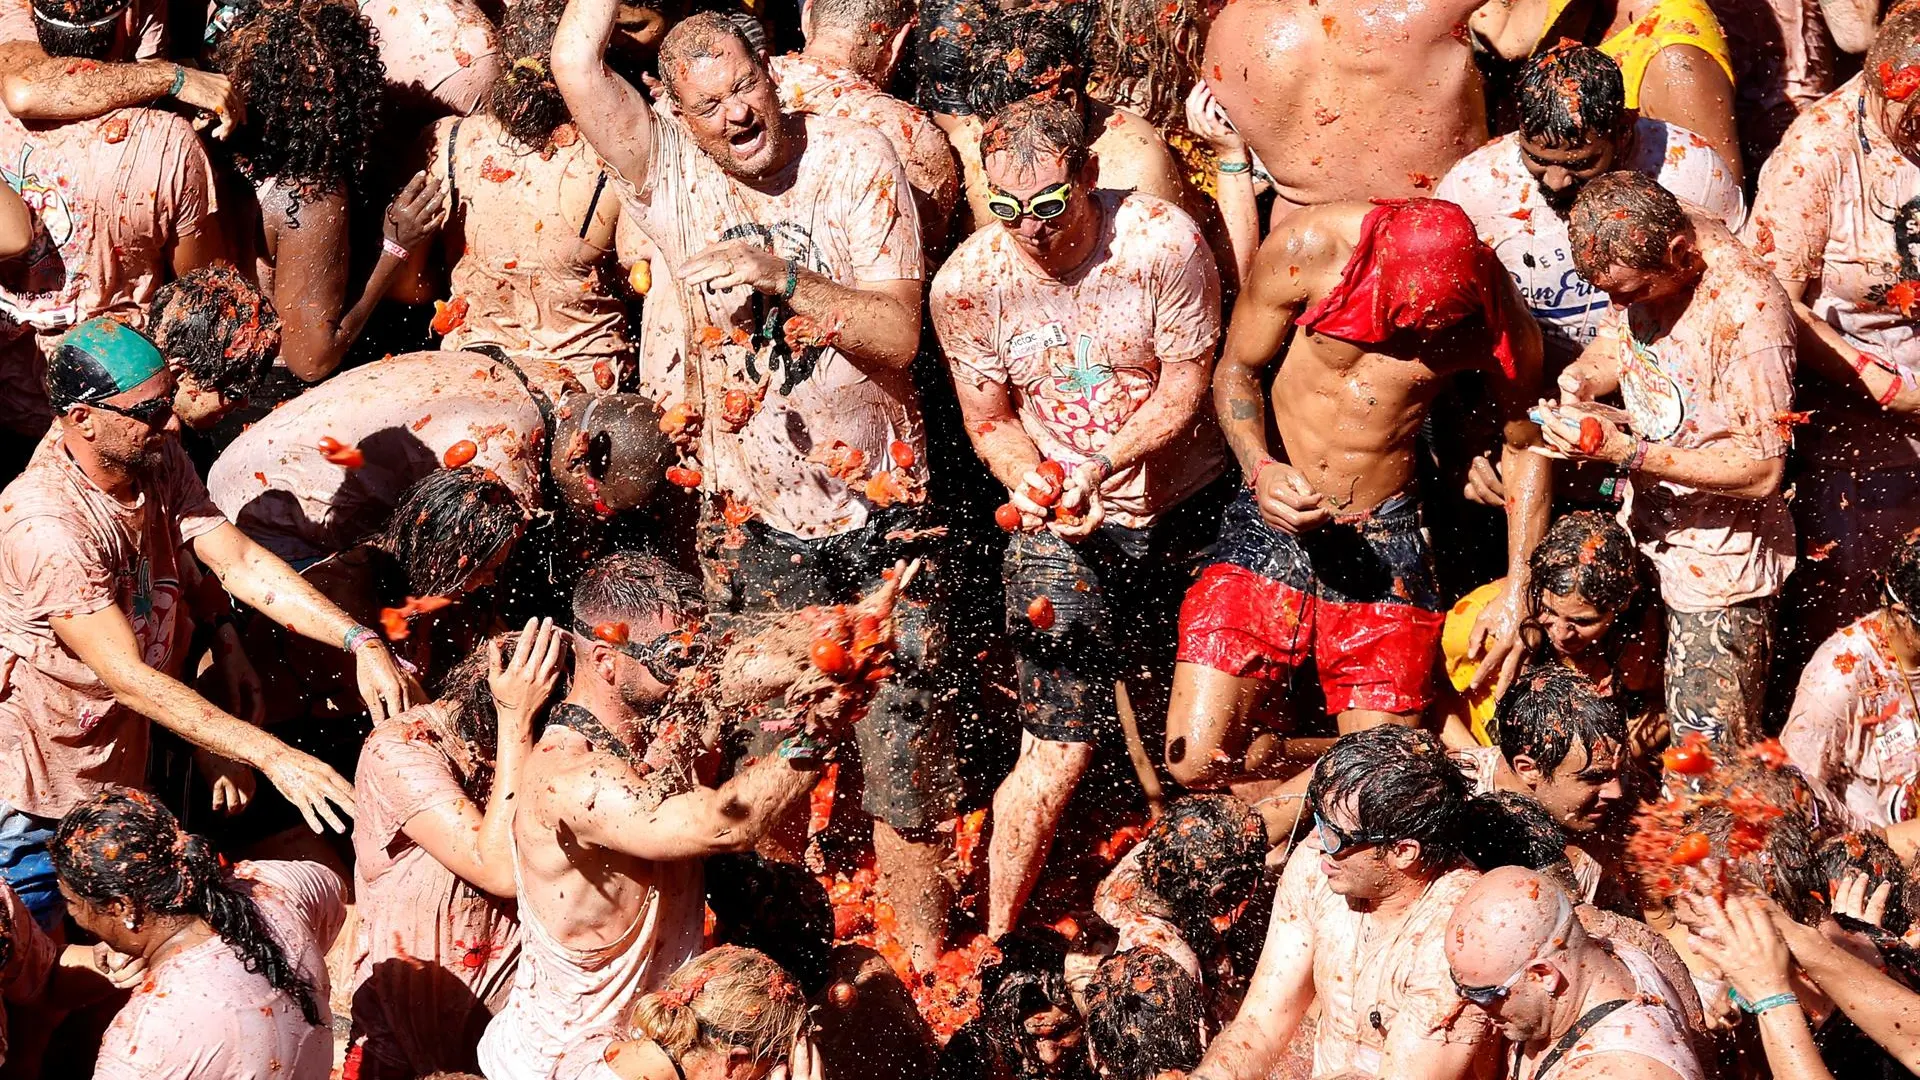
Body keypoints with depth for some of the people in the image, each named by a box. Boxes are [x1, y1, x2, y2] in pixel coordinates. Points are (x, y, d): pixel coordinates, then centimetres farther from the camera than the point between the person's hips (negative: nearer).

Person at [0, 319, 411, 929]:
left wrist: (360, 641, -23)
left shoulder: (158, 461, -6)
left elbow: (241, 563, -9)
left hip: (119, 765, 7)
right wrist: (271, 756, -36)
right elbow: (129, 677, -33)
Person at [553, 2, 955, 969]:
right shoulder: (667, 170, -5)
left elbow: (898, 335, -13)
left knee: (906, 752, 1)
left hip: (879, 503, -1)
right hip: (752, 517, 1)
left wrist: (786, 278, -26)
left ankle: (923, 954, 15)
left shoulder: (854, 160, -8)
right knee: (769, 754, 8)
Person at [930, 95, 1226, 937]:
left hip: (1183, 508, 1)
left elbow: (1184, 391, -12)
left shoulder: (1162, 243, -19)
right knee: (1057, 753, -4)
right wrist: (1037, 488, -23)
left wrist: (1096, 467, -28)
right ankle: (994, 942, 12)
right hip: (1058, 531, -1)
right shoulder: (968, 283, -15)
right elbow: (991, 424, -1)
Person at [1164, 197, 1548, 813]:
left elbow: (1526, 445, 5)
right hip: (1275, 517, 0)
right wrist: (1261, 470, -19)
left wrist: (1517, 593, 1)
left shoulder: (1494, 313, -12)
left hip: (1383, 536, 0)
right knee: (1196, 762, -10)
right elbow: (1236, 368, -1)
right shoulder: (1308, 249, -16)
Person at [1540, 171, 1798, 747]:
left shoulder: (1747, 310, -29)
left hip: (1719, 559, -7)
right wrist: (1576, 384, -10)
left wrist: (1625, 451, -30)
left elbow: (1761, 471, -26)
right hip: (1645, 526, 7)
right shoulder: (1639, 252, -7)